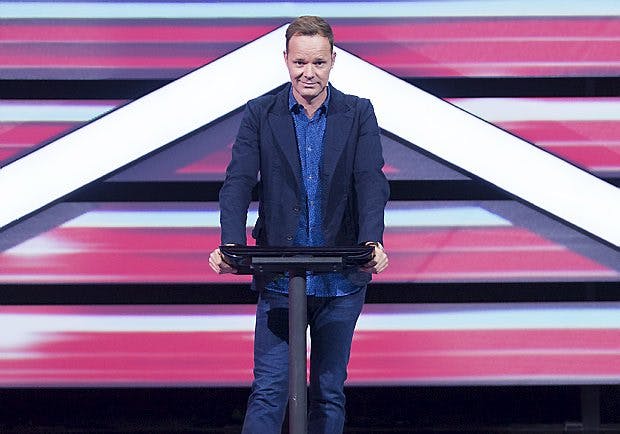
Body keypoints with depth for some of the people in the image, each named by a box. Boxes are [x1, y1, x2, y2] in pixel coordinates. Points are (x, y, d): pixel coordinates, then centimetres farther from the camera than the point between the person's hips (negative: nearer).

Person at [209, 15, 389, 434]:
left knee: (330, 390, 9)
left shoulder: (359, 113, 3)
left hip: (341, 279, 1)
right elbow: (238, 183, -6)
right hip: (278, 277, -1)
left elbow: (372, 182, -7)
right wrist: (231, 245, -24)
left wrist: (372, 242, -25)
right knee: (268, 389, -6)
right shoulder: (260, 114, 2)